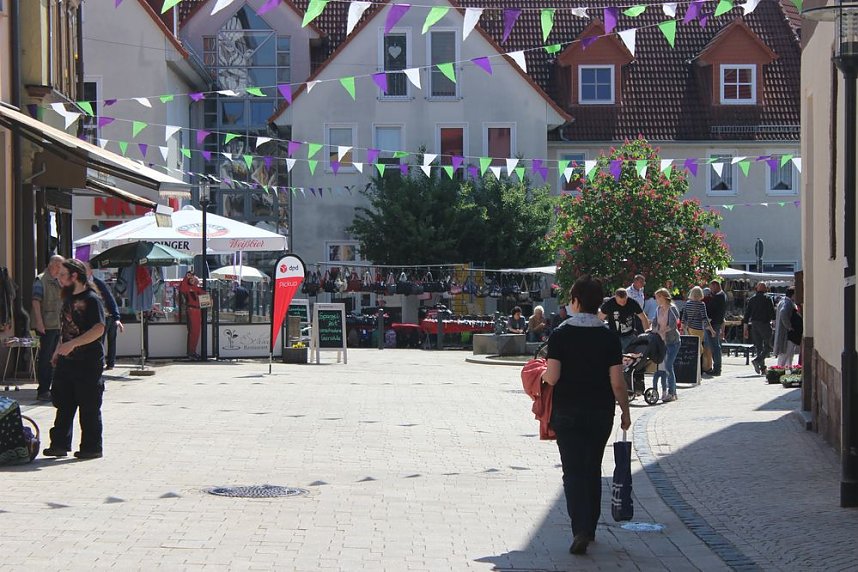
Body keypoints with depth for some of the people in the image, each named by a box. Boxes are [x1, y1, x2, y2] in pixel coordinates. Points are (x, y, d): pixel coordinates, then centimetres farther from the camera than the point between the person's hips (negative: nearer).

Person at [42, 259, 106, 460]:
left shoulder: (91, 299, -12)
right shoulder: (68, 298, 15)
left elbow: (98, 329, -22)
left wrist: (73, 344, -27)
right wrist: (59, 350, 20)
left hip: (88, 362, -8)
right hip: (66, 360, 8)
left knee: (89, 407, -1)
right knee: (63, 405, 10)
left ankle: (91, 447, 7)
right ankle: (60, 444, 16)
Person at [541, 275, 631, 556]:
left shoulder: (560, 335, -8)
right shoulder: (609, 337, -4)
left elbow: (551, 377, -13)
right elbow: (617, 382, -7)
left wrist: (542, 376, 9)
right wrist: (625, 412, 5)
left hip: (567, 413, -2)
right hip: (601, 413, 2)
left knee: (573, 471, -2)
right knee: (593, 469, 17)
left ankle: (580, 530, -18)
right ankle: (590, 528, 26)